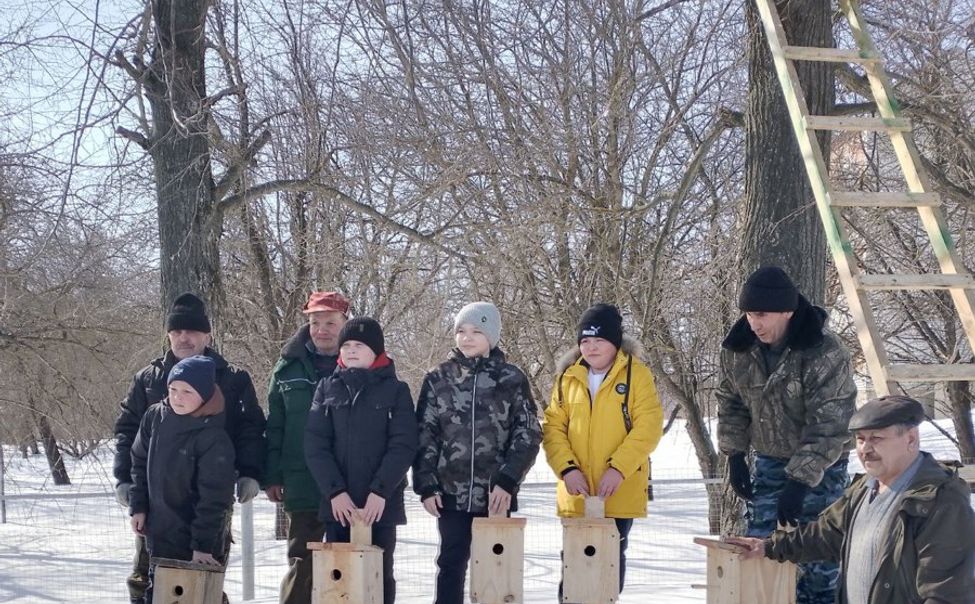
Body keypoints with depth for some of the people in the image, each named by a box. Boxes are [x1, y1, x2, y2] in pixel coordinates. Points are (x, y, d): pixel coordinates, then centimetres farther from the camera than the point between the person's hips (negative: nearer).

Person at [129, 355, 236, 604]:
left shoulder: (214, 439, -20)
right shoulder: (155, 417, -2)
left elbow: (214, 498, -18)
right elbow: (140, 463, 11)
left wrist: (203, 544, -18)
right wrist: (138, 506, 7)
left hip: (196, 539, -6)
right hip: (160, 532, 6)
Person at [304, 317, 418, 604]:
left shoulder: (396, 390, 2)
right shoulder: (327, 388, 8)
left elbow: (403, 446, -6)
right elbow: (315, 444, 0)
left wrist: (380, 491, -17)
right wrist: (335, 491, -12)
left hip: (381, 504, -2)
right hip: (337, 503, 2)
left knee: (379, 576, 4)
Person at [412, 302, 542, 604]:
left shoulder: (511, 379, 1)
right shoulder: (438, 379, 4)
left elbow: (528, 434, -2)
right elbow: (424, 435, 3)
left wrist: (507, 480, -10)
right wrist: (426, 485, -4)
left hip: (496, 494, -1)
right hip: (452, 492, 1)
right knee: (451, 563, 4)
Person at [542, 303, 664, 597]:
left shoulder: (636, 374, -4)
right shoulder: (568, 377, 6)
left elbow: (649, 426, -11)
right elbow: (553, 427, 3)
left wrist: (618, 468, -21)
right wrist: (567, 468, -12)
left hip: (620, 494, -2)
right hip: (577, 495, 3)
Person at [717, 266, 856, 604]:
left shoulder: (825, 354, -26)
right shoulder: (738, 348, -9)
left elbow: (828, 427, -27)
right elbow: (731, 402, 8)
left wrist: (800, 480, -32)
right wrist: (735, 455, 1)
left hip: (820, 466, -5)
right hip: (769, 462, 5)